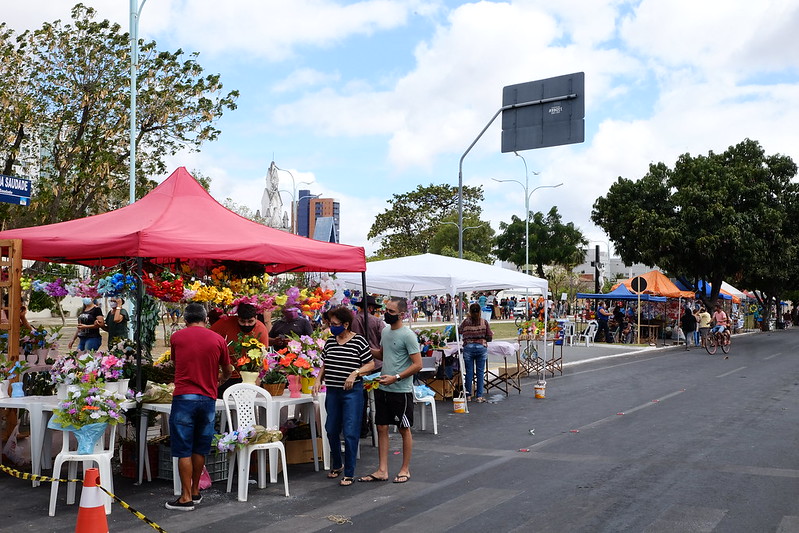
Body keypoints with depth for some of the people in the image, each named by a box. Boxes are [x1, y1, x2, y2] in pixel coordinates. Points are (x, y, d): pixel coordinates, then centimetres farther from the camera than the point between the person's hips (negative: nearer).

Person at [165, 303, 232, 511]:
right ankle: (195, 491, 23)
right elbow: (227, 371, 18)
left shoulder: (176, 337, 3)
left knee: (184, 450, 2)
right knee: (200, 448, 14)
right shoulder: (218, 339, 5)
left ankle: (186, 498, 2)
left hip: (184, 398, -2)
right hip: (208, 398, 2)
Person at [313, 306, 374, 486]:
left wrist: (355, 373, -18)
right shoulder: (330, 342, 9)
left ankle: (349, 473, 6)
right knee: (331, 431, 14)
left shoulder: (359, 341, -7)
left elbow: (370, 365, -5)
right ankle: (336, 465, 35)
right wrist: (318, 380, 3)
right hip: (332, 391, 6)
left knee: (350, 433, -5)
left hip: (352, 392, -6)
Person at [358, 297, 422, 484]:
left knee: (404, 429, 7)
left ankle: (405, 469, 19)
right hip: (383, 389, 7)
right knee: (382, 428, 9)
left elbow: (418, 364, -15)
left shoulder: (408, 335, -14)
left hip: (401, 391, -7)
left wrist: (396, 378, -22)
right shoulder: (385, 331, 10)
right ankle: (382, 470, 17)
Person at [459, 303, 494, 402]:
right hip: (481, 347, 0)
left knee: (469, 371, 7)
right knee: (480, 372, 5)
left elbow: (459, 331, 14)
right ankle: (479, 396, 5)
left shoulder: (466, 322, -2)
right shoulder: (484, 322, -1)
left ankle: (468, 395, 12)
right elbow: (489, 337, 2)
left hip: (468, 347, 0)